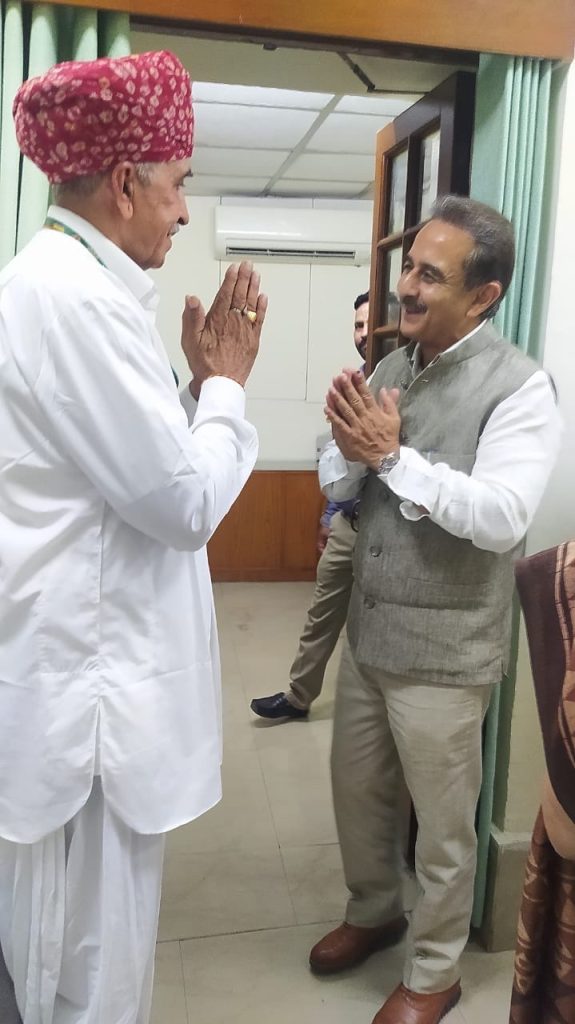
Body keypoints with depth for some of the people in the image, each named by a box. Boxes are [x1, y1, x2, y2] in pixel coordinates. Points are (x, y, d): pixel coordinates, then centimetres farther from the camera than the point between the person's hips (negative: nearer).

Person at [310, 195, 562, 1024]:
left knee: (442, 823, 13)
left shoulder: (518, 386, -16)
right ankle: (373, 912, 49)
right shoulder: (389, 369, 5)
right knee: (355, 790, 22)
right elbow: (335, 487, 5)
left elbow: (501, 518, -27)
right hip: (368, 633, 7)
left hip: (443, 651, -6)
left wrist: (394, 456, -27)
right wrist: (351, 450, -17)